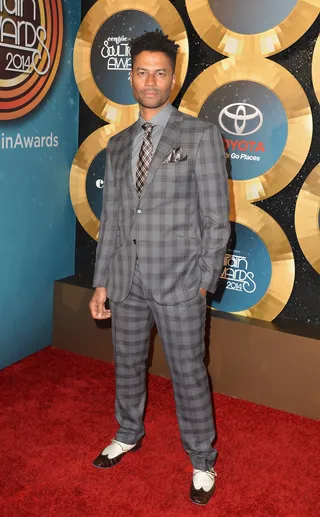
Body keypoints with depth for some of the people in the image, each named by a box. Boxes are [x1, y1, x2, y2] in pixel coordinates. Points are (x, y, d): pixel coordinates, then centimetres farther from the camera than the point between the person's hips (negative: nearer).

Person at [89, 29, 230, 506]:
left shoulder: (201, 136, -5)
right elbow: (111, 219, 11)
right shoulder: (118, 145, 10)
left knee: (189, 375, 6)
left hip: (178, 283, -4)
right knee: (127, 366, 19)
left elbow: (216, 219, -6)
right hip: (127, 282, 5)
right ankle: (129, 435, 44)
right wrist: (102, 282, 8)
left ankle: (202, 461, 28)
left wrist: (204, 283, -9)